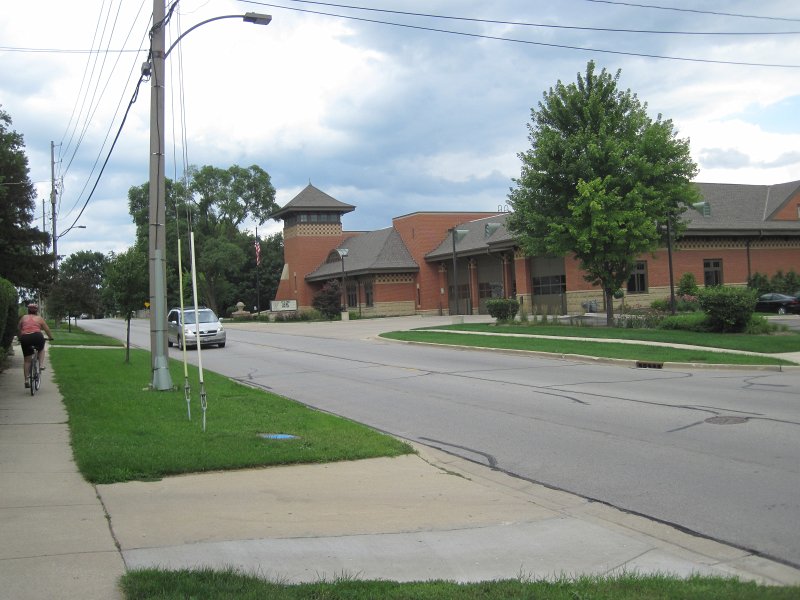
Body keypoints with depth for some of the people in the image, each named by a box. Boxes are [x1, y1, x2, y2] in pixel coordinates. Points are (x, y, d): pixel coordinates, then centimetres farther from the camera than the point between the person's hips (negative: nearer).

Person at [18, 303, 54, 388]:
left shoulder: (23, 317, 19)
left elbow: (19, 329, 26)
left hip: (25, 338, 2)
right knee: (41, 349, 33)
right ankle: (41, 365, 12)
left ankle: (26, 381, 8)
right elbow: (47, 329, 18)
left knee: (27, 360, 10)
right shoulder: (39, 318, 14)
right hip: (37, 336, -1)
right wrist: (51, 337, 33)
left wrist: (20, 338, 40)